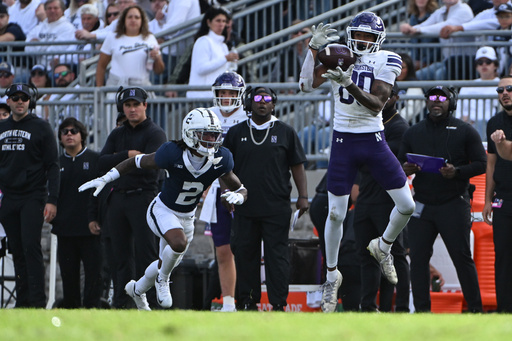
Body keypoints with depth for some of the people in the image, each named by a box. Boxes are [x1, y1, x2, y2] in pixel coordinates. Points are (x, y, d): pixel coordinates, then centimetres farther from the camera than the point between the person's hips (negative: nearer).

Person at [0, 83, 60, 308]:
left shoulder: (41, 128, -1)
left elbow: (52, 167, -3)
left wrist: (52, 200, -11)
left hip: (33, 198, -5)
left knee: (31, 246, -15)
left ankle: (37, 301, -17)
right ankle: (22, 300, 7)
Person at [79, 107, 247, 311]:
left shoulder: (220, 160, -16)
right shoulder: (173, 154, -27)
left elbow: (240, 189, -2)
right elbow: (138, 162, -13)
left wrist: (237, 196, -28)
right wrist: (104, 179, -13)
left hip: (187, 217, 6)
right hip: (162, 211, -6)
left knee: (167, 263, 19)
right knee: (179, 242, -35)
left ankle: (137, 290, 50)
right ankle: (162, 279, -4)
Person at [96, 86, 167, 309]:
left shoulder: (154, 133, -2)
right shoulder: (117, 134, 17)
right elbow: (102, 162, 2)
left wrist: (118, 161, -13)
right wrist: (128, 154, -12)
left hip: (143, 197, -6)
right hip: (118, 197, 6)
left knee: (145, 252, -9)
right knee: (121, 254, 7)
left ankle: (149, 300, -9)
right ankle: (121, 302, 10)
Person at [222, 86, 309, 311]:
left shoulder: (285, 132, 8)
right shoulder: (236, 133, 11)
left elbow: (297, 166, 9)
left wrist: (303, 196, 2)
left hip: (277, 208, -2)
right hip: (245, 207, 2)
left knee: (277, 255, -4)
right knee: (245, 255, 4)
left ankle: (278, 303, -3)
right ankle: (247, 301, 12)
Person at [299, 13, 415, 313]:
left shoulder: (385, 61, -5)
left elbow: (376, 105, -16)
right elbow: (307, 85, -13)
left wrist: (349, 84, -29)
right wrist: (314, 48, -19)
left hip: (374, 141, 0)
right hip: (344, 142, 0)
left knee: (407, 206, -1)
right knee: (336, 213, 0)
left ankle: (383, 247, 28)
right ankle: (332, 275, 16)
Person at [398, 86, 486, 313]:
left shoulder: (465, 132, 4)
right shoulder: (413, 133, 16)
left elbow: (481, 164, 0)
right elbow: (399, 163, 18)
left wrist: (457, 172, -18)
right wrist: (406, 169, -7)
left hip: (454, 205, -4)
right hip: (421, 205, 4)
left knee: (462, 257, -6)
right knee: (418, 257, -1)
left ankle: (475, 309, -2)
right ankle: (421, 309, 5)